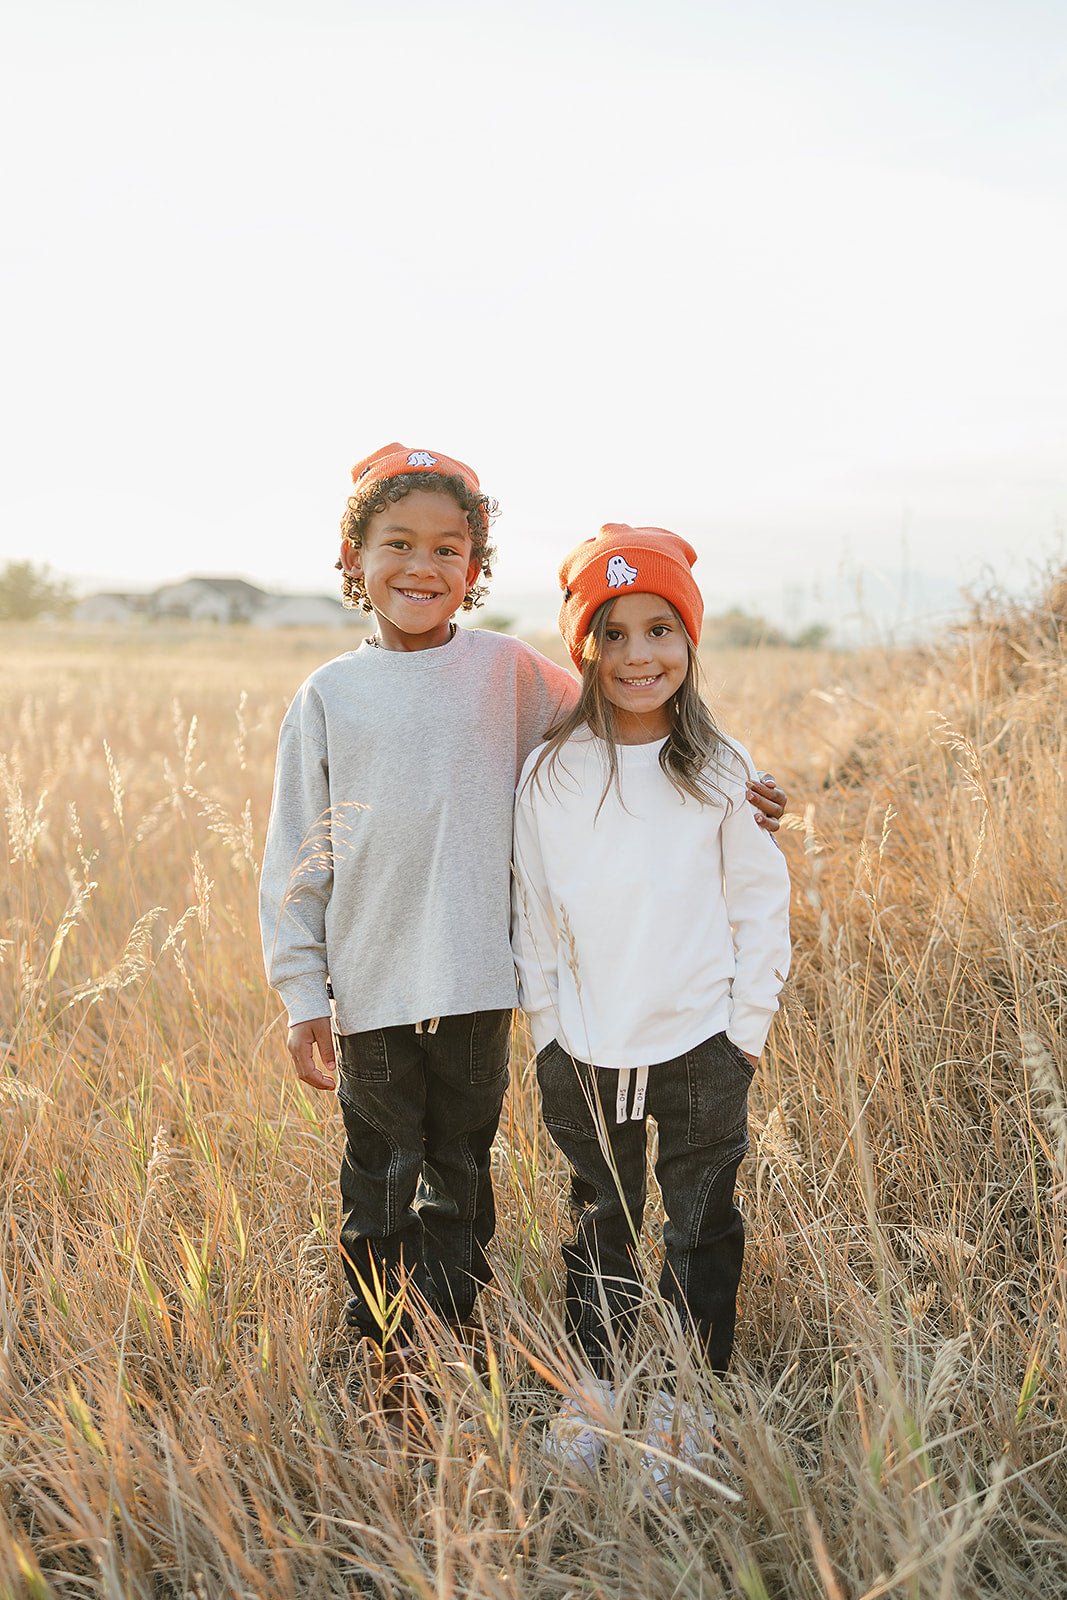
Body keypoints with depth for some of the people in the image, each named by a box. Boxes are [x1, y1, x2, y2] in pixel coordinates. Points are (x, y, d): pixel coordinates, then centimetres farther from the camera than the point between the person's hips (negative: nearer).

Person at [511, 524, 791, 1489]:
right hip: (585, 1049, 1)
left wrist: (748, 1025, -3)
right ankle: (597, 1385, 34)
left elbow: (762, 903, 0)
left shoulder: (722, 773, -6)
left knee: (701, 1228, 10)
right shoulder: (550, 776, -4)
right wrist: (546, 1025, 3)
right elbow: (533, 910, 4)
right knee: (600, 1224, 16)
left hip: (702, 1045, -1)